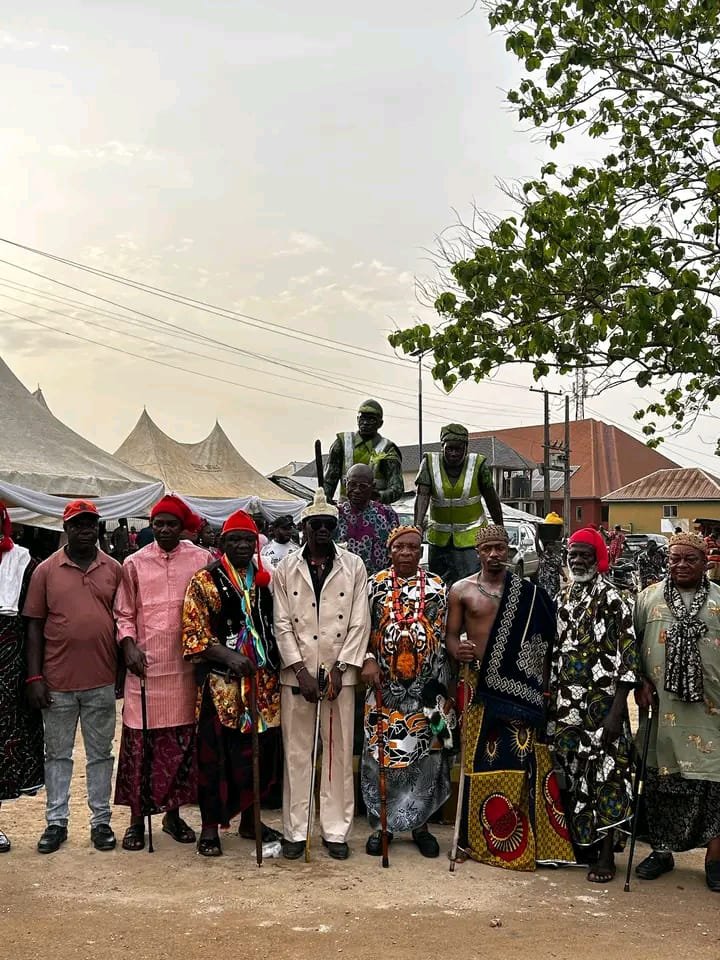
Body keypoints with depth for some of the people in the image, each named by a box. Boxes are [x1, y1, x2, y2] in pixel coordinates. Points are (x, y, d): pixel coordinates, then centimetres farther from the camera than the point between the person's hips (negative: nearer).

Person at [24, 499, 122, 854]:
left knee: (100, 754, 11)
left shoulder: (114, 569, 4)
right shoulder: (46, 570, 1)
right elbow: (34, 626, 1)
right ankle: (56, 822, 22)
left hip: (102, 681, 1)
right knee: (57, 754, 11)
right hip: (57, 681, 0)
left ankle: (101, 820, 21)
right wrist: (35, 677, -4)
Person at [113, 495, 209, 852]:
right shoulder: (134, 564, 5)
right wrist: (129, 645, -7)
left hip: (185, 667, 0)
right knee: (139, 743, 3)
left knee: (182, 742, 8)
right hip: (145, 666, 0)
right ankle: (137, 819, 15)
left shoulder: (200, 560, 2)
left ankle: (173, 814, 23)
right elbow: (124, 614, 8)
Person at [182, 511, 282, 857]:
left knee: (260, 749, 10)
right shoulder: (205, 581, -3)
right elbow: (193, 635, -8)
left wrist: (276, 666, 6)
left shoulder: (265, 580, 11)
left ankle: (249, 819, 26)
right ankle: (210, 826, 14)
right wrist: (228, 655, -20)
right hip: (220, 682, -5)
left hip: (263, 680, 5)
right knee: (216, 753, 0)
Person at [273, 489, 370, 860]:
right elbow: (282, 624, 1)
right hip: (296, 675, 0)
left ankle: (336, 830, 16)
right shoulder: (286, 569, 4)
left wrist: (339, 670, -7)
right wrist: (302, 672, -8)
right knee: (297, 753, 5)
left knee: (339, 754, 5)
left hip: (340, 674, 0)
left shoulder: (353, 566, 3)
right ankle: (295, 830, 15)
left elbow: (359, 623, 0)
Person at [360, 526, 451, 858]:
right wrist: (369, 660, -14)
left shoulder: (436, 587, 4)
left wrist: (440, 683, 0)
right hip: (385, 684, -1)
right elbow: (364, 628, 2)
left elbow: (444, 635, 6)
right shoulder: (376, 584, 3)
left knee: (426, 752, 4)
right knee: (381, 752, 2)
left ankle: (420, 823, 19)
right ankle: (381, 824, 16)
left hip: (426, 685, 1)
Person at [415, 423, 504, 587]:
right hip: (440, 537, 2)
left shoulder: (478, 464, -9)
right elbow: (422, 495, -15)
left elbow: (492, 500, -1)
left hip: (472, 537, -2)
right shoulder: (430, 463, -7)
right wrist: (418, 526, -30)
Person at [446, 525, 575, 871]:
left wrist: (544, 686, 1)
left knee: (521, 758, -1)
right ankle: (480, 838, 13)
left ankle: (522, 839, 10)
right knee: (483, 759, 2)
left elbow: (542, 641, 8)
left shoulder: (527, 592, 8)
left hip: (522, 686, 1)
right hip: (482, 684, -1)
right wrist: (458, 650, -18)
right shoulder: (462, 589, 5)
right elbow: (451, 635, 5)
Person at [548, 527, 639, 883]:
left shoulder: (613, 599, -8)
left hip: (602, 705, -6)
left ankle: (606, 854, 7)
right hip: (566, 706, 6)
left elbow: (627, 657, -11)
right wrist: (551, 703, 12)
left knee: (605, 773, -2)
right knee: (573, 775, 10)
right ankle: (581, 842, 24)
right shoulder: (562, 600, 11)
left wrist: (616, 711, -17)